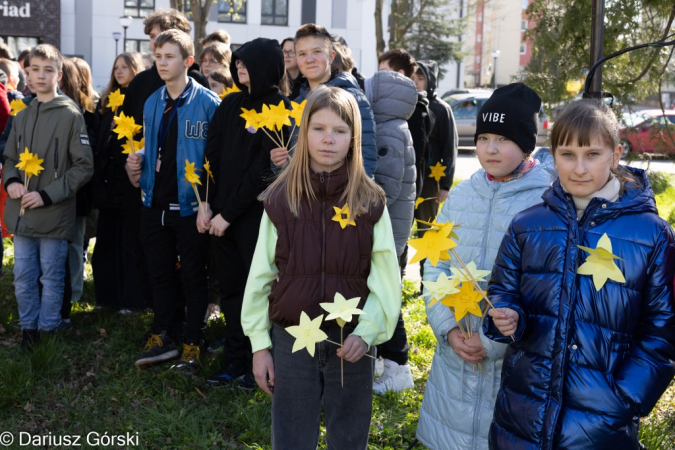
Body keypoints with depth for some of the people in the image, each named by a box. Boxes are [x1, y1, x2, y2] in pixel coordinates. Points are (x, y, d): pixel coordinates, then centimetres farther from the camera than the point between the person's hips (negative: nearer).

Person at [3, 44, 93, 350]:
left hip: (54, 216, -5)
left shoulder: (70, 115, -7)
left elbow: (84, 166, -8)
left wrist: (47, 195, -14)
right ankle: (28, 328, 26)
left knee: (51, 277, 7)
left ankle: (47, 331, 22)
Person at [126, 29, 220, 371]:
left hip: (190, 203, -6)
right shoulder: (152, 103, 10)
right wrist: (137, 161, 0)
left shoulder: (207, 102, -9)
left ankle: (192, 346, 16)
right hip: (155, 202, 6)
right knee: (160, 273, 14)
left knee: (193, 276, 6)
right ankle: (161, 337, 26)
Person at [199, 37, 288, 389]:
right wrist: (206, 204, -2)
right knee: (231, 287, 11)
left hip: (256, 213, -6)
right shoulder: (230, 105, 11)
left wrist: (229, 213, -14)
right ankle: (235, 361, 21)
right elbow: (212, 156, 8)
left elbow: (263, 170, -13)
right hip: (221, 214, 6)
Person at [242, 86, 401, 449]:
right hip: (291, 341, 0)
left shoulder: (371, 202, -4)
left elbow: (385, 279, -5)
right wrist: (260, 344, 1)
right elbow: (260, 277, 1)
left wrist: (366, 332, -17)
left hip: (351, 344, 0)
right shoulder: (279, 199, -2)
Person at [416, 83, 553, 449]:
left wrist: (493, 342, -15)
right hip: (454, 354, 4)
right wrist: (448, 329, -8)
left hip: (515, 361, -4)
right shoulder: (461, 196, 4)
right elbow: (435, 267, 5)